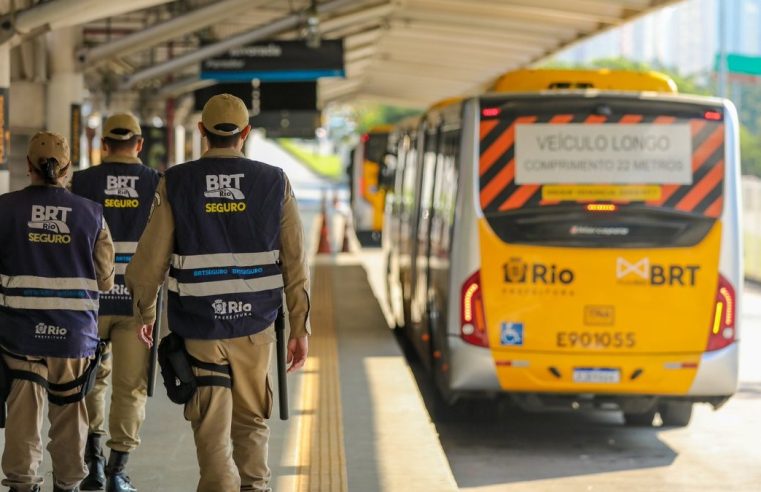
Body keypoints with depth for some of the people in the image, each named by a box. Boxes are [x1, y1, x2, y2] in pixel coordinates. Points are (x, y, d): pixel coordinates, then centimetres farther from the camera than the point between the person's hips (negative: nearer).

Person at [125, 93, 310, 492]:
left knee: (212, 434, 4)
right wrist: (300, 328, 2)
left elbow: (149, 261, -5)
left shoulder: (176, 185, -6)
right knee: (251, 421, 20)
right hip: (256, 324, 2)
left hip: (199, 325, -1)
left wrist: (145, 314, 11)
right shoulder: (274, 184, -3)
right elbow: (295, 264, -5)